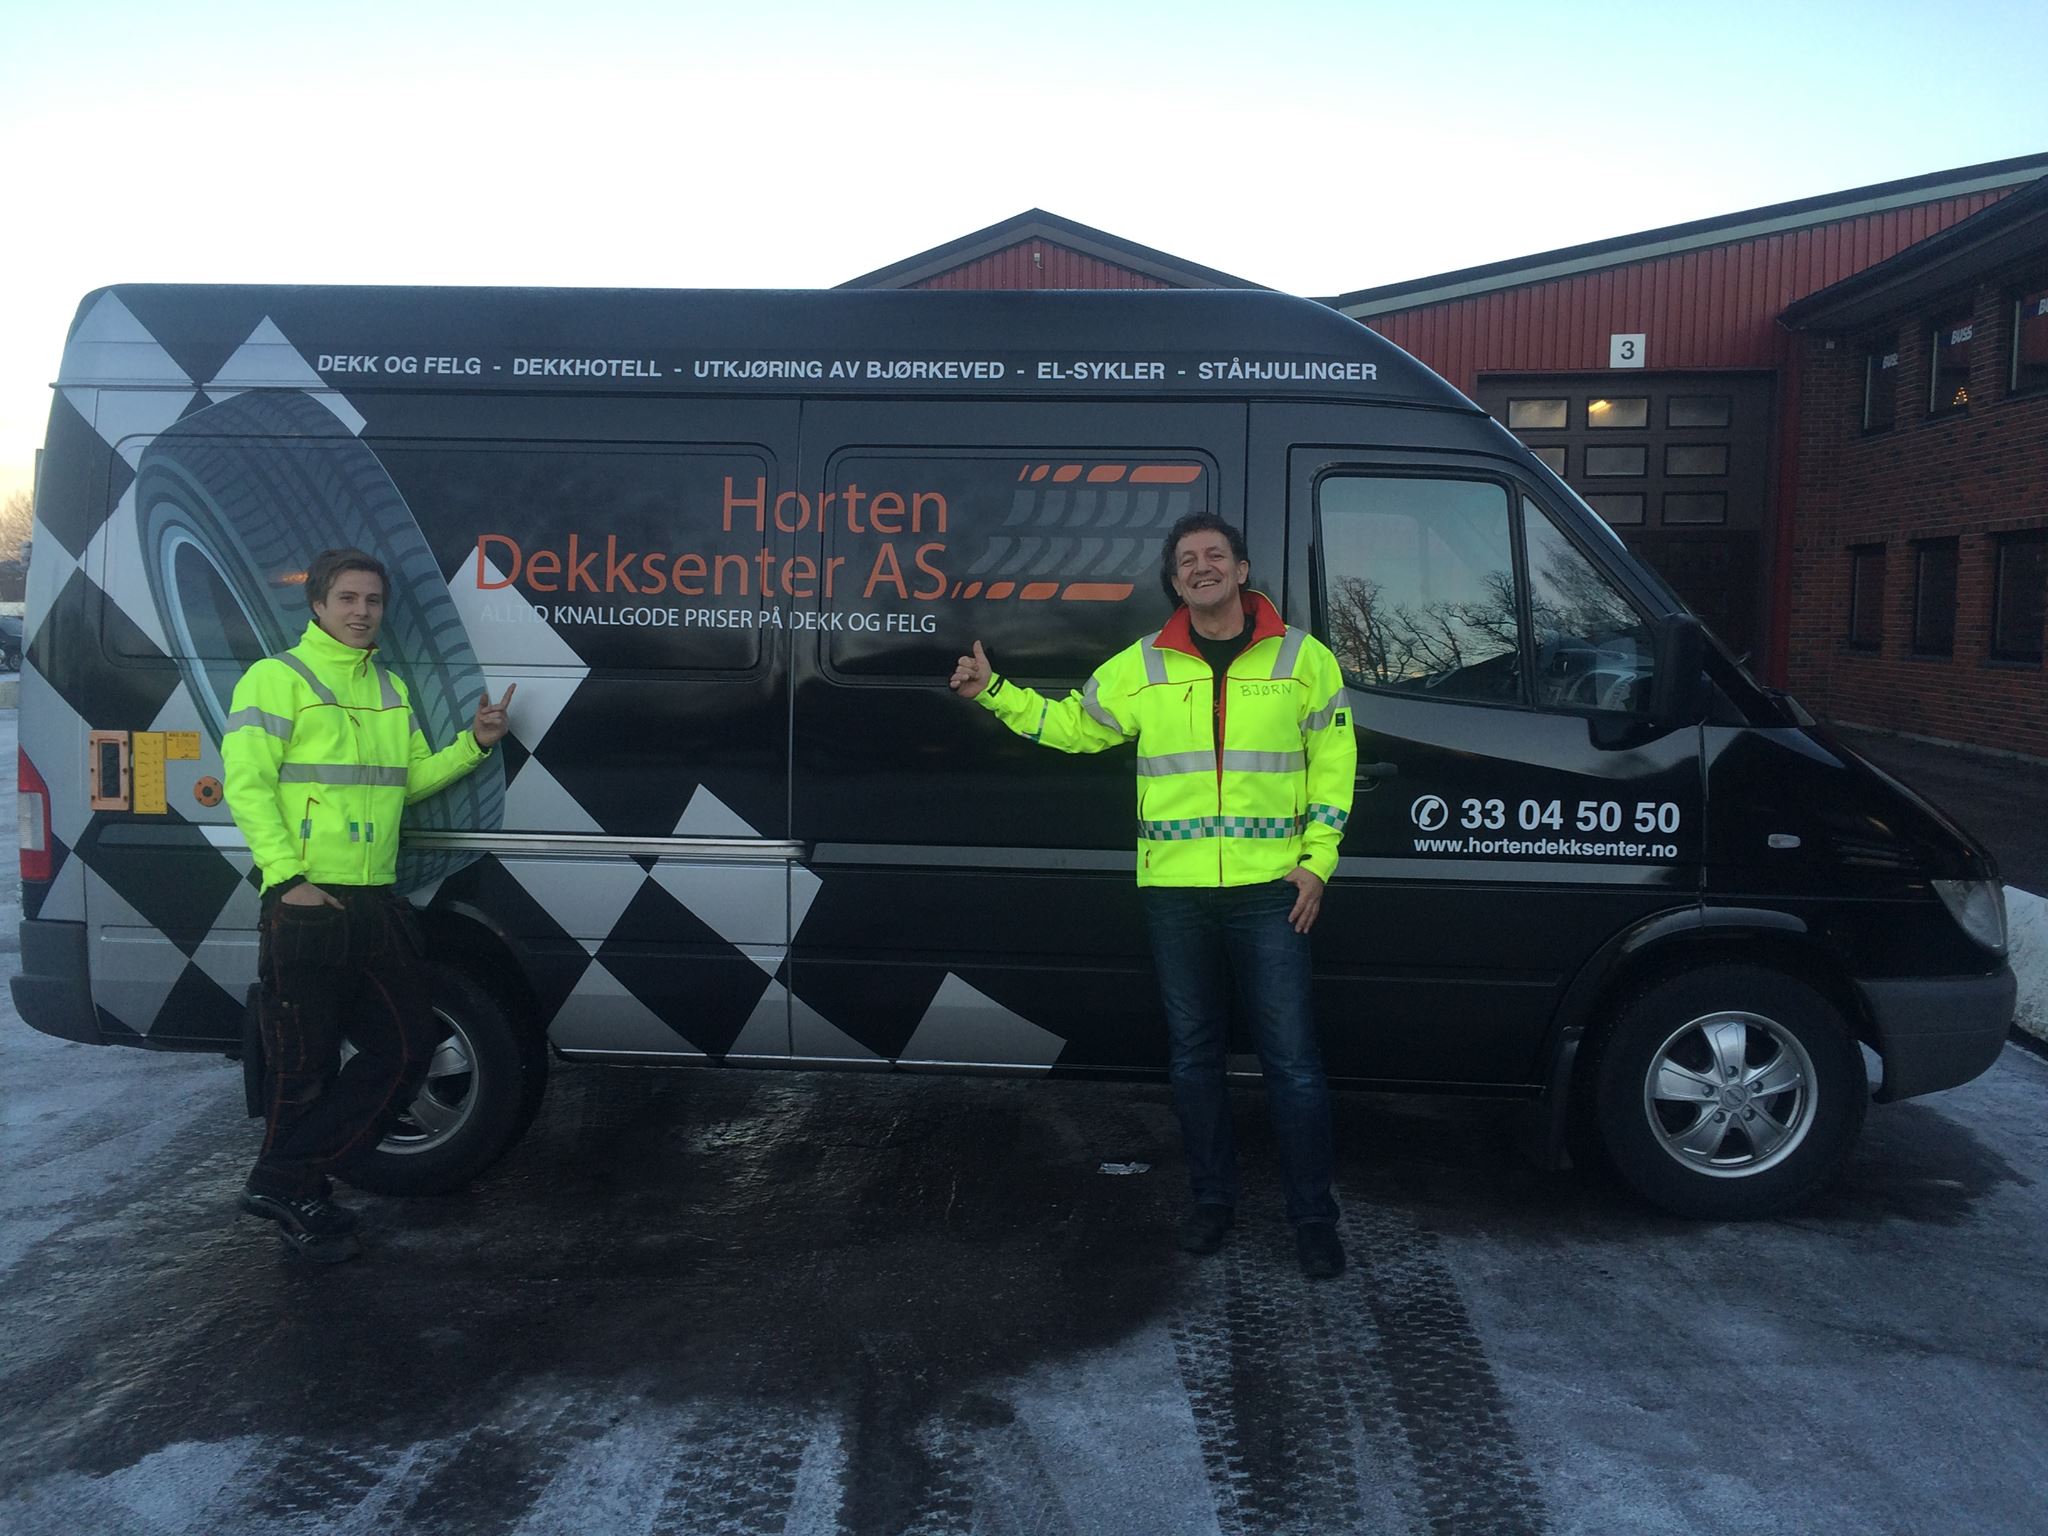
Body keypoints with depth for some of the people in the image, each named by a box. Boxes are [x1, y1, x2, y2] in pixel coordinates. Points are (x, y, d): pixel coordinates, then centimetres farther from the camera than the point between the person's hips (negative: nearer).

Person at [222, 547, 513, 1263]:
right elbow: (246, 784, -11)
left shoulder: (392, 689, 19)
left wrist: (473, 744, 5)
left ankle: (290, 1185, 15)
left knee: (407, 1045, 6)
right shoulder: (277, 678, -4)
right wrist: (287, 876, -21)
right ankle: (291, 1192, 17)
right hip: (305, 902, -7)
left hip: (376, 902, 8)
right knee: (305, 1068, 0)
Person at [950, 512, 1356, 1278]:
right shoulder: (1142, 667, 6)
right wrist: (994, 693, 4)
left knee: (1292, 1061, 0)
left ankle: (1313, 1215, 15)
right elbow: (1072, 725, 14)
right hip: (1176, 892, 3)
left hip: (1270, 891, -2)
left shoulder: (1302, 657, 2)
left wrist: (1317, 859, -2)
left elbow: (1333, 763, 5)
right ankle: (1213, 1198, 29)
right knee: (1191, 1056, 12)